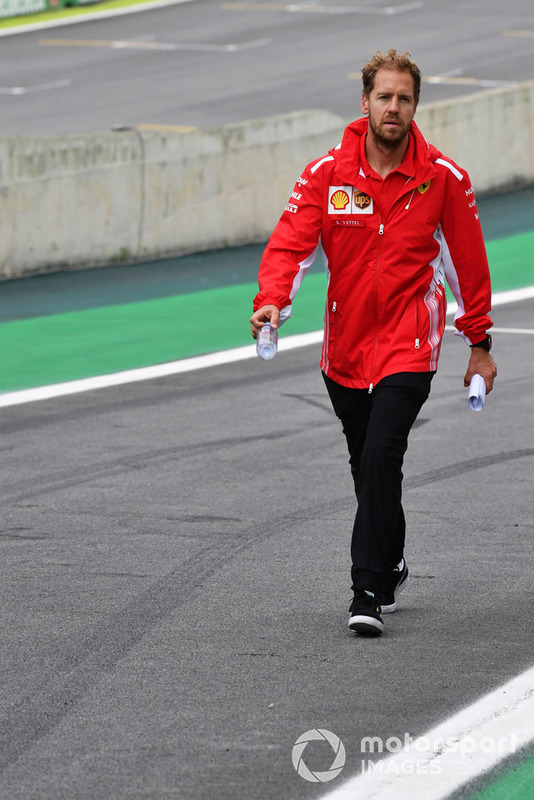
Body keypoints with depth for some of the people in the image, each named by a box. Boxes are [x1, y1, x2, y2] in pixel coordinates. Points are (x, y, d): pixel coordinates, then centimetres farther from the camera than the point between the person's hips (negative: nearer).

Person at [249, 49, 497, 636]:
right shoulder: (326, 174, -4)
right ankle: (391, 567, 38)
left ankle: (370, 589, -13)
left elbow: (467, 260, 4)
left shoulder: (443, 178, -5)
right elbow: (292, 241, -12)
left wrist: (479, 345, 7)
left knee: (381, 456, -19)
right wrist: (272, 299, -31)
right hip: (345, 342, 3)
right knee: (365, 465, 15)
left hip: (409, 347, -3)